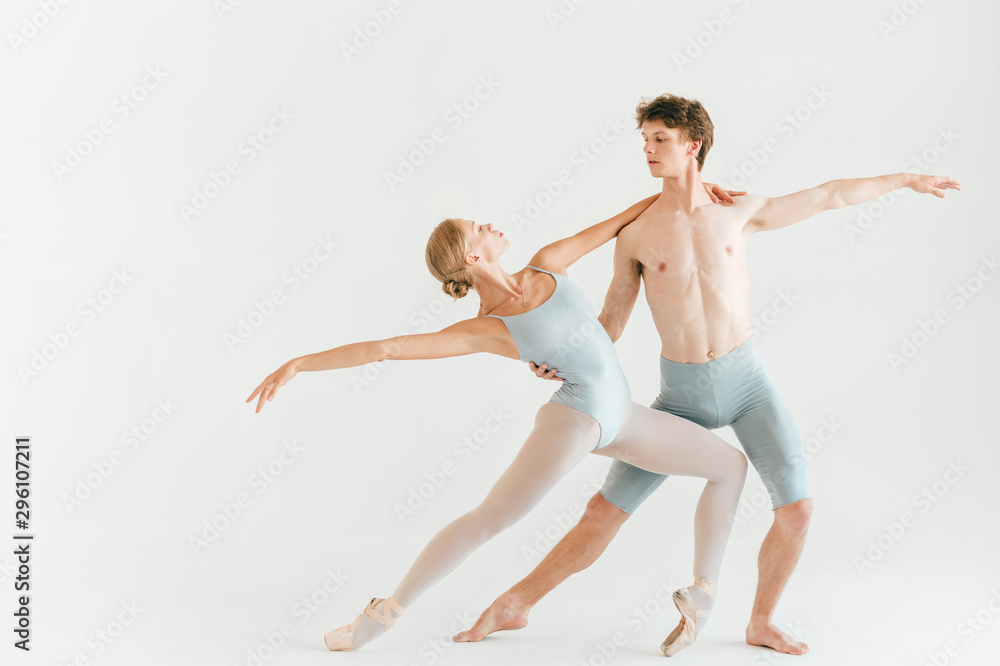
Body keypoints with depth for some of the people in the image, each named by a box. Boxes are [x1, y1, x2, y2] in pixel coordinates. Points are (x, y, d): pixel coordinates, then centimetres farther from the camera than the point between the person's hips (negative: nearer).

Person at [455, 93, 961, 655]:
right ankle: (515, 605, 10)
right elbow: (611, 322, 1)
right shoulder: (636, 234, -4)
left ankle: (762, 623, 15)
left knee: (797, 508, -9)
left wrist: (907, 179, 18)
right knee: (605, 513, -4)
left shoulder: (740, 211, 0)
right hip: (682, 392, -1)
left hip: (747, 377, 1)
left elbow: (830, 196, 11)